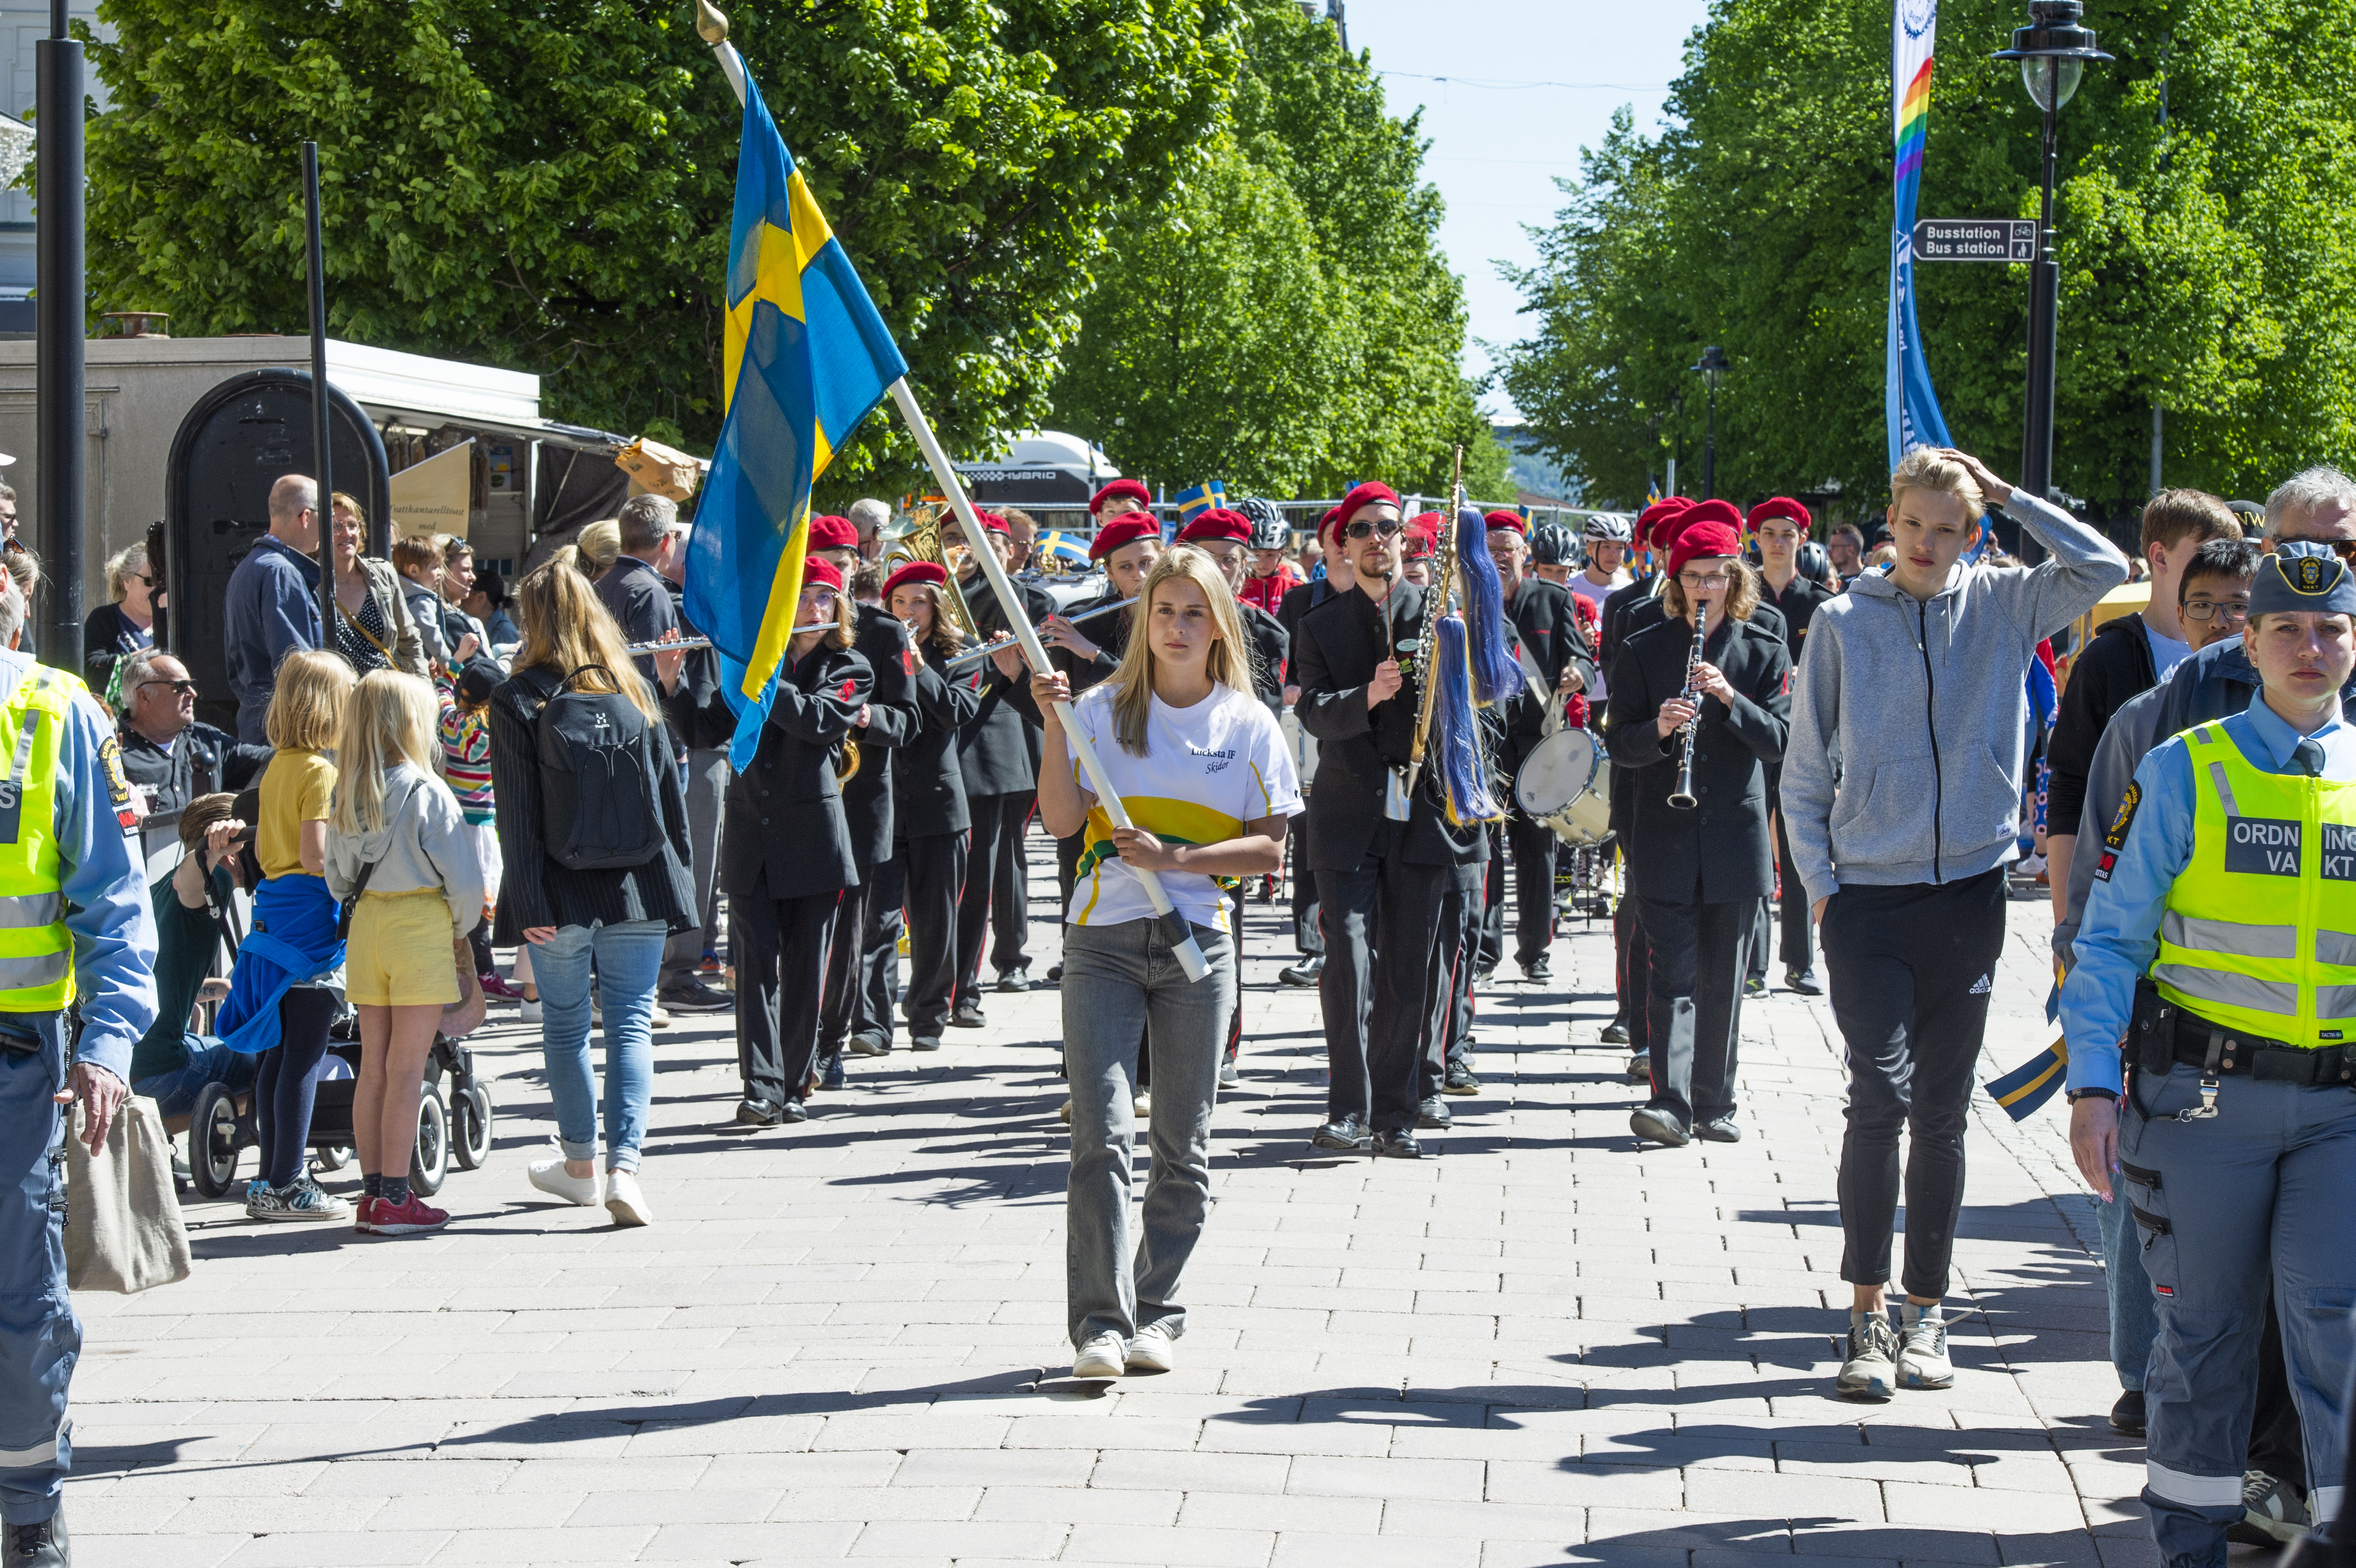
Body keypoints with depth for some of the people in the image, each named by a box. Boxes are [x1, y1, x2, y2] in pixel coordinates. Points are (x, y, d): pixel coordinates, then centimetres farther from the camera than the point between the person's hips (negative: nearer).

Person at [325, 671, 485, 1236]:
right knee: (406, 1070, -2)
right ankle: (394, 1200, 0)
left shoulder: (348, 795, 4)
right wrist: (461, 930, 4)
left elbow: (336, 878, 11)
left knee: (373, 1067, 11)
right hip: (422, 924, -6)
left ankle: (372, 1192, 15)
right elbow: (464, 880, -13)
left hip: (366, 925, 6)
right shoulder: (427, 792, -14)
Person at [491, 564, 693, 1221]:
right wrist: (679, 873, 16)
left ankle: (578, 1164, 25)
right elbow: (669, 788, 8)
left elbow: (516, 810, -10)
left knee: (565, 1026, 13)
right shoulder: (633, 690, 3)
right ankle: (623, 1166, -10)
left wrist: (528, 901, -10)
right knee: (631, 1024, 3)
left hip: (563, 893, -2)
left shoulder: (516, 699, -6)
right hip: (639, 885, 2)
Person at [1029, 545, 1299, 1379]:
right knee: (1101, 1134, -10)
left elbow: (1269, 849, 1)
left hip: (1198, 942, 1)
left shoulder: (1249, 725, 6)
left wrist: (1176, 858, -12)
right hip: (1104, 941, -1)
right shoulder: (1103, 710, 5)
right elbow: (1062, 820, -3)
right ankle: (1100, 1320, -9)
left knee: (1182, 1144, 5)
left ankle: (1158, 1316, 15)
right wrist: (1055, 727, -14)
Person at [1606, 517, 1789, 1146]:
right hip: (1665, 840, -1)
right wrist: (1657, 730, -21)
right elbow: (1620, 747, 1)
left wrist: (1730, 699, -19)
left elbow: (1781, 740, -4)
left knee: (1724, 981, 7)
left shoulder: (1765, 652, 5)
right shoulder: (1642, 651, 4)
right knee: (1671, 974, -8)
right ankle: (1670, 1102, -13)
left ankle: (1714, 1104, 16)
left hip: (1736, 836, 1)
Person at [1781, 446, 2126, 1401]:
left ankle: (1924, 1315, 16)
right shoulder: (1844, 623, 3)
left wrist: (2007, 495, -5)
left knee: (1942, 1110, 7)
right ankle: (1867, 1315, -5)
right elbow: (1804, 773, 6)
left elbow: (2102, 567, -12)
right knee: (1880, 1095, -11)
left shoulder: (2003, 606, 4)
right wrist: (1821, 884, -1)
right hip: (1868, 897, -1)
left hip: (1968, 892, 1)